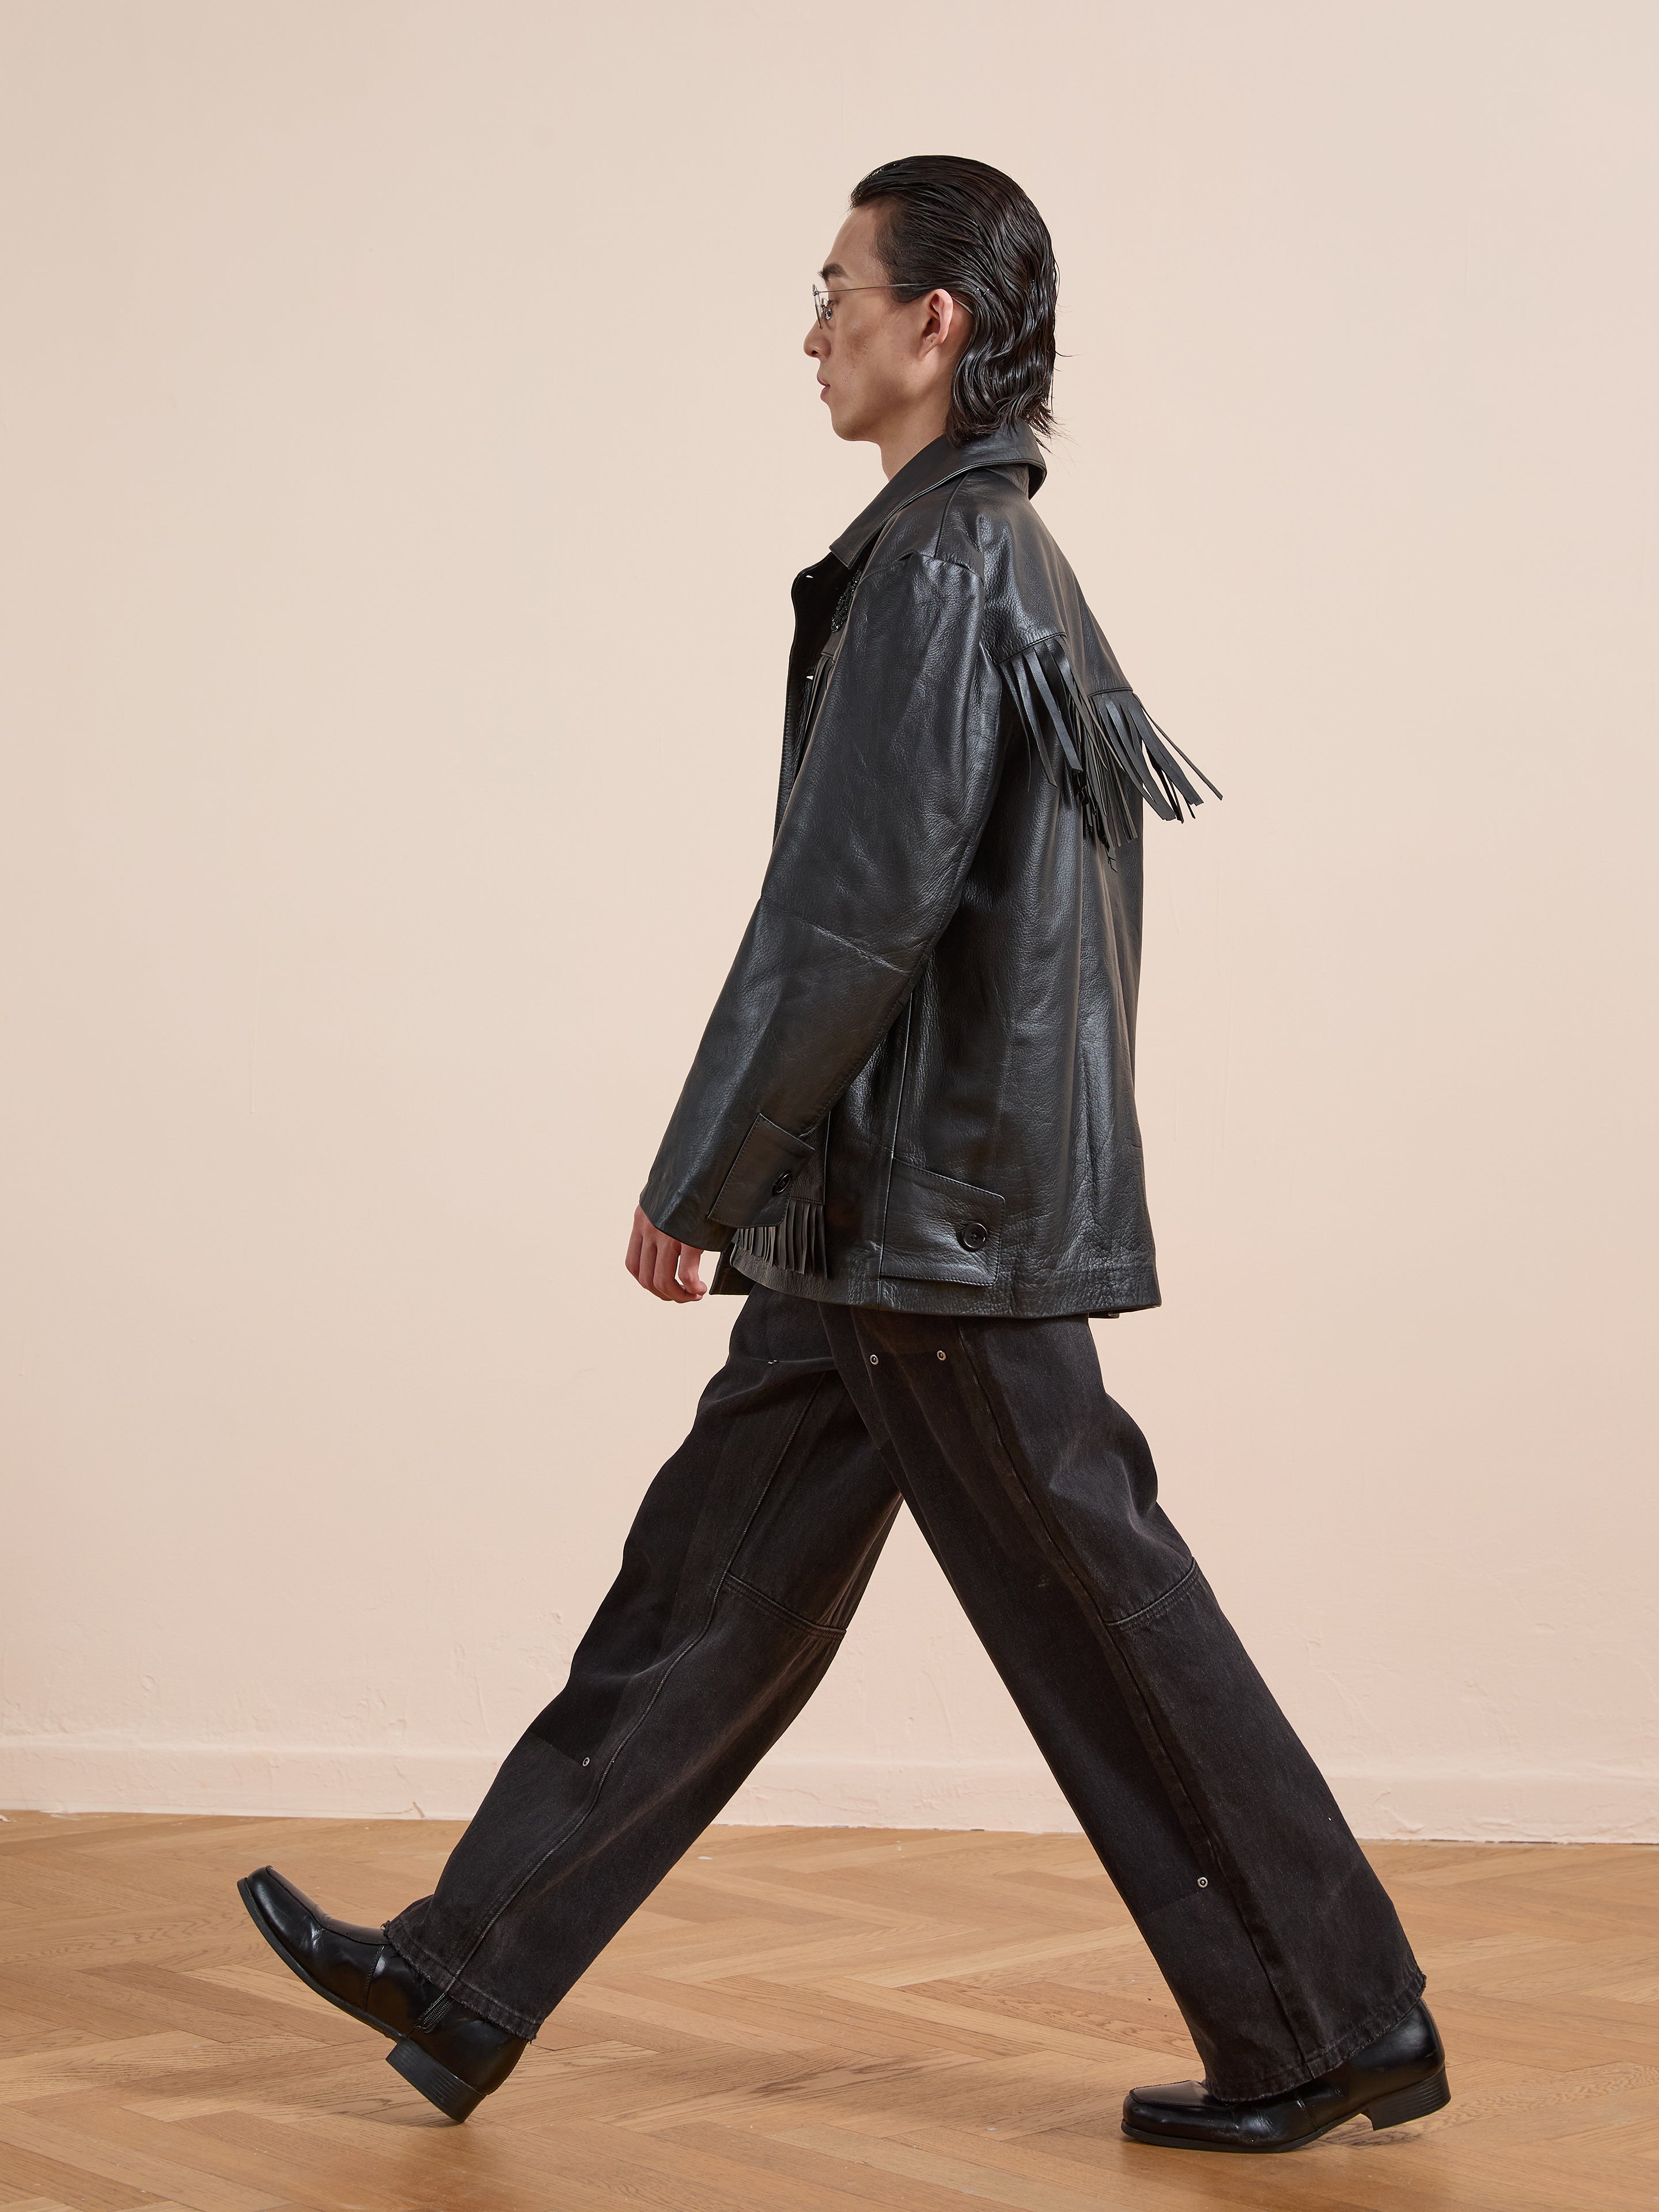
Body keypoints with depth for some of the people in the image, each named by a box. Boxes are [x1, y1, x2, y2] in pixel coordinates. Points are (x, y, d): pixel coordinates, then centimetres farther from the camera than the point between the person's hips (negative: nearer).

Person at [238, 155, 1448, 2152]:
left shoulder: (936, 565, -16)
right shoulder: (1014, 563, 15)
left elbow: (852, 907, -22)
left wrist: (696, 1183, -14)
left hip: (939, 1229, -10)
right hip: (882, 1220, 10)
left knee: (1100, 1625, 0)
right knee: (709, 1584, 12)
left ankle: (1336, 2029, 14)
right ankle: (466, 1984, 21)